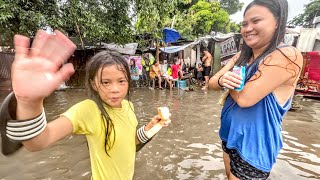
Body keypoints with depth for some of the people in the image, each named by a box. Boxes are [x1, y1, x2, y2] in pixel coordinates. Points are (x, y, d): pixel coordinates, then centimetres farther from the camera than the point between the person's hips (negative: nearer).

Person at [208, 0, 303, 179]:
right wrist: (223, 80, -25)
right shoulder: (241, 56, 1)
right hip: (230, 133, 7)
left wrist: (230, 83, -10)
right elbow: (211, 83, -4)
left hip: (254, 143, -7)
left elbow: (244, 98, -29)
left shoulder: (287, 56, -21)